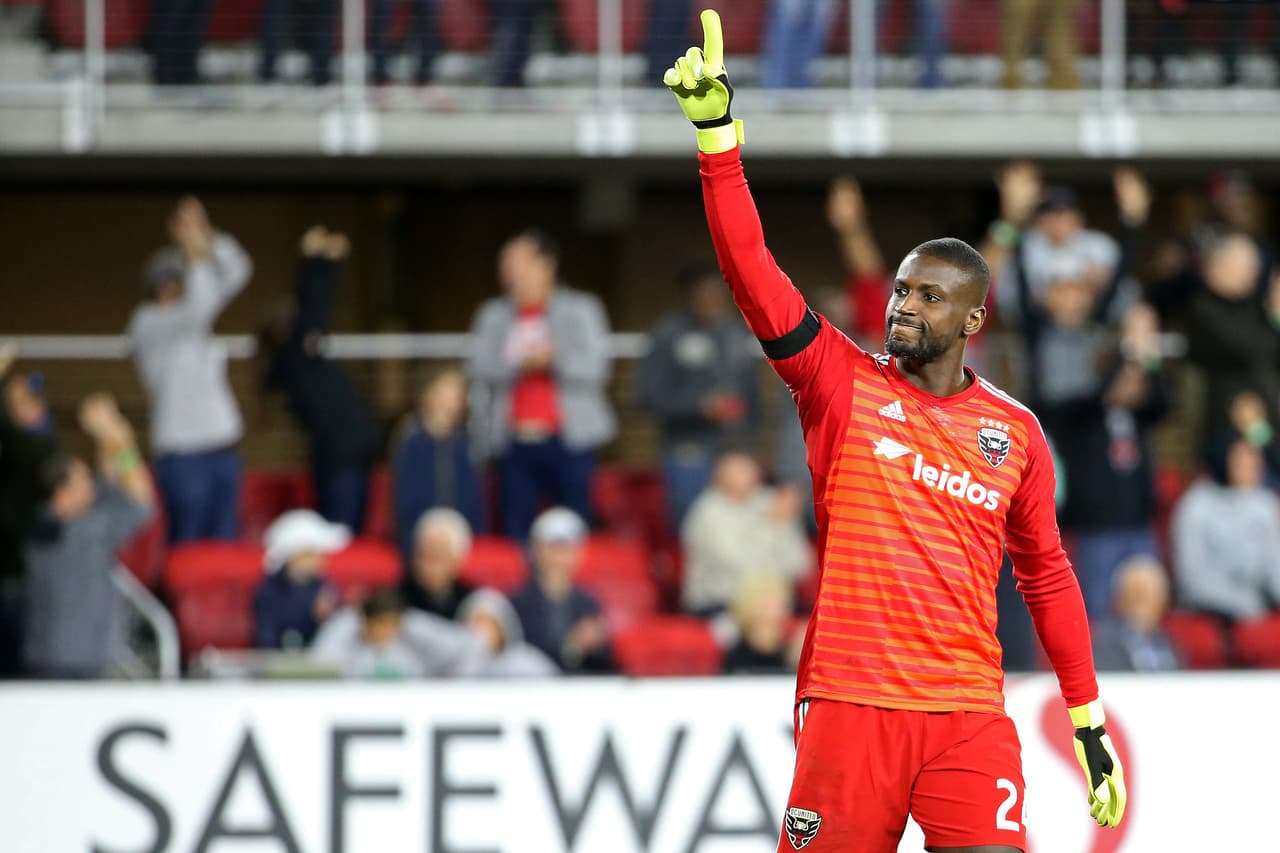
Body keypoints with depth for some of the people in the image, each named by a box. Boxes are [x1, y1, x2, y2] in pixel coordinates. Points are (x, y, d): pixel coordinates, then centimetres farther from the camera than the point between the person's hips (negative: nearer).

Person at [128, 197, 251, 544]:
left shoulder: (188, 316, 15)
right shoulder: (147, 324, -6)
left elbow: (237, 273, 12)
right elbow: (197, 307, -24)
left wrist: (209, 239, -3)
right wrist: (196, 254, -18)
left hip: (222, 449, 7)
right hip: (185, 453, -7)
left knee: (226, 544, 3)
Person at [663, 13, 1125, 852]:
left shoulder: (1015, 431, 11)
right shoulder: (843, 383, 6)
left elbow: (1047, 576, 19)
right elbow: (754, 274, -4)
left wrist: (1089, 723, 17)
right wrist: (717, 133, -14)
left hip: (969, 714, 1)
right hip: (849, 703, -1)